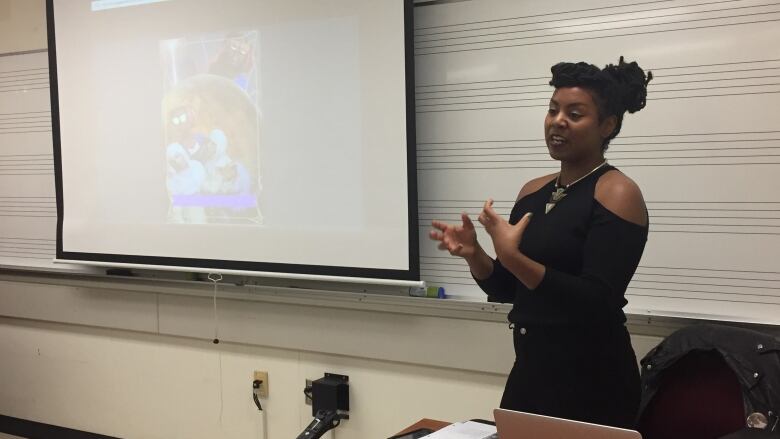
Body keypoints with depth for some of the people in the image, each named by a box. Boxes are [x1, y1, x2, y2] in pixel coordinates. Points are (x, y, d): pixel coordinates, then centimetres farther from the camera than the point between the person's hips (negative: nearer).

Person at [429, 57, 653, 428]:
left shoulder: (617, 194, -12)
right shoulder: (533, 191, 7)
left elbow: (597, 303, -21)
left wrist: (513, 257, -27)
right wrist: (472, 253, -7)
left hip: (593, 380, -6)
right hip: (529, 369, 7)